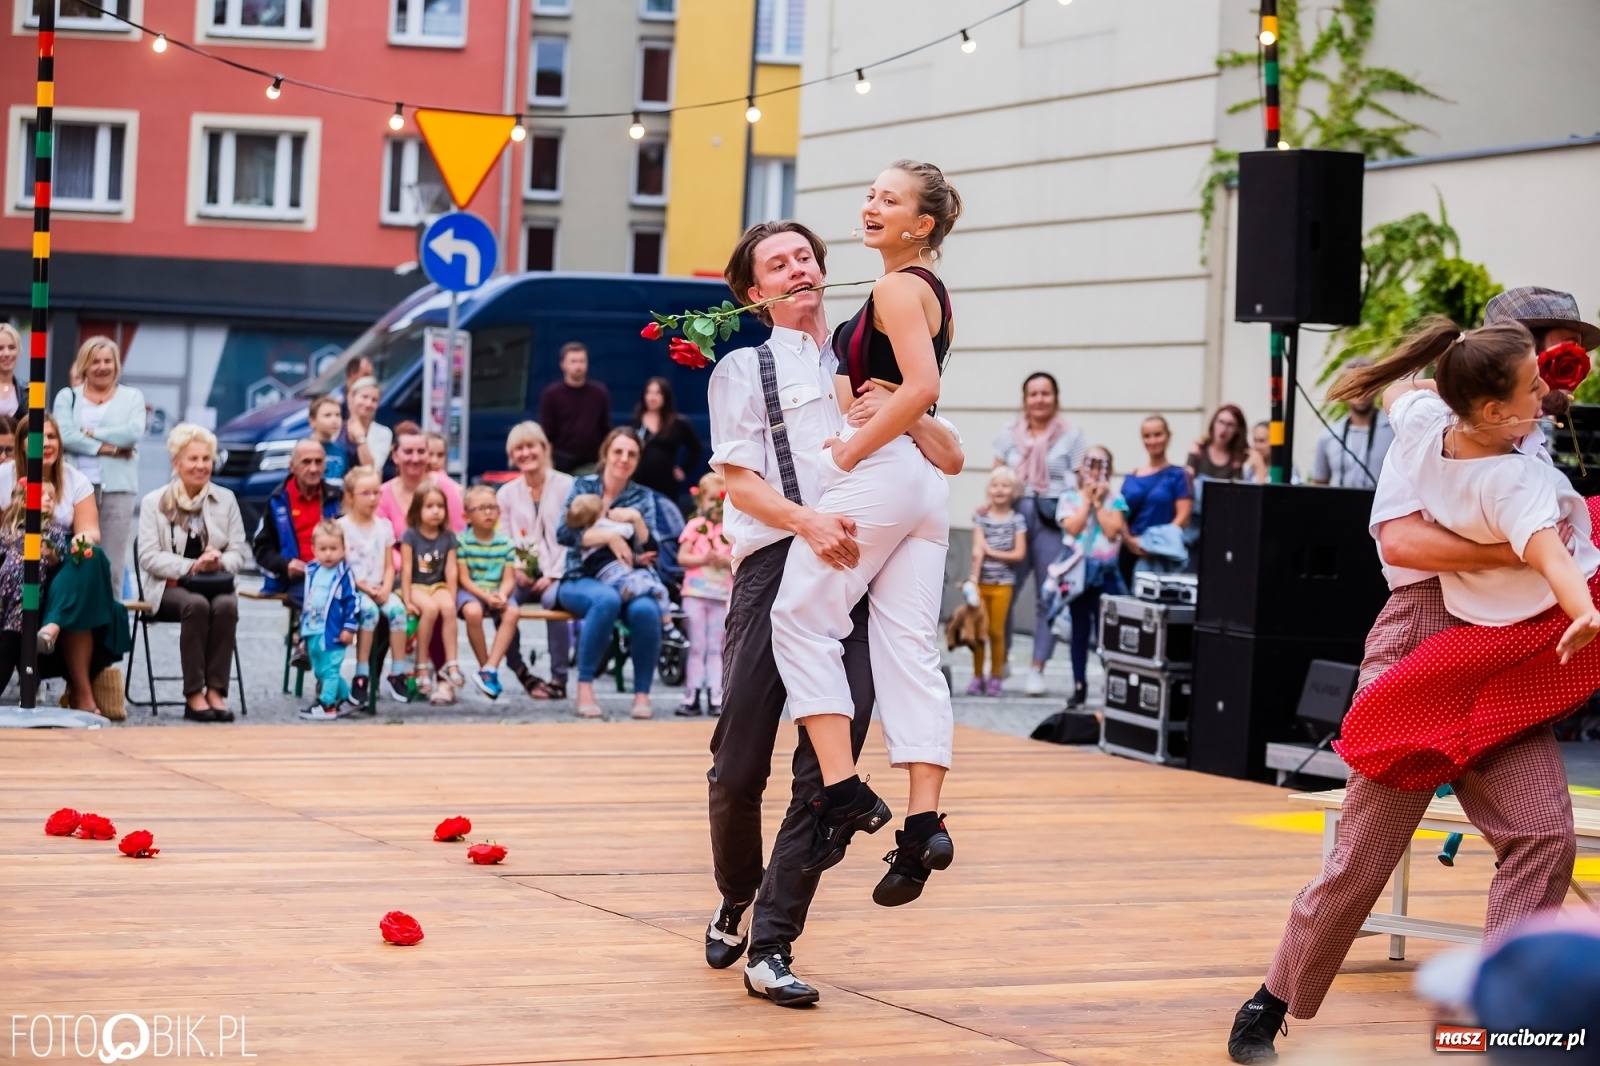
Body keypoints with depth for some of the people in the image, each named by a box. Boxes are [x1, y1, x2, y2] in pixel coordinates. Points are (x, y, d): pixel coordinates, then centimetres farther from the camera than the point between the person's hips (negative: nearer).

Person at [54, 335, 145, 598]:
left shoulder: (132, 396, 14)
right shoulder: (67, 397, 13)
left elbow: (134, 432, -4)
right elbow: (65, 435, -4)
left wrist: (92, 433, -3)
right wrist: (109, 448, -8)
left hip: (117, 488, 0)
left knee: (112, 566, -5)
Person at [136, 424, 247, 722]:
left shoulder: (226, 500, 14)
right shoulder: (154, 502, 5)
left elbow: (237, 554, 7)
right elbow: (149, 557, -6)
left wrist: (219, 562, -17)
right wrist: (192, 566, -19)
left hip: (215, 584, 2)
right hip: (170, 586, -2)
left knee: (226, 605, -33)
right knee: (196, 605, -36)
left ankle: (216, 691, -30)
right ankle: (194, 695, -32)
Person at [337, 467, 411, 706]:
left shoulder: (384, 527, 11)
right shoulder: (341, 527, -2)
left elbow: (389, 566, 11)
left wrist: (385, 588, -8)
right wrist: (364, 587, -15)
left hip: (378, 590, 4)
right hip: (351, 589, -4)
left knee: (397, 608, -26)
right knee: (370, 610, -33)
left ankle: (397, 673, -19)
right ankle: (361, 676, -27)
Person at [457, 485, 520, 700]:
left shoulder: (505, 542, 6)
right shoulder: (462, 541, -2)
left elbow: (508, 578, 2)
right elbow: (464, 579, -6)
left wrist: (502, 595, -20)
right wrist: (485, 596, -21)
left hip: (497, 592, 3)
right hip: (471, 591, -3)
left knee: (512, 613, -30)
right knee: (472, 611, -36)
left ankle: (490, 670, -29)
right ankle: (484, 665, -16)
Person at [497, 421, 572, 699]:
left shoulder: (566, 486, 2)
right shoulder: (507, 493, 13)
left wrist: (553, 575, -13)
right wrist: (515, 570, -10)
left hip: (556, 574, -3)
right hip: (522, 575, 3)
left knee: (552, 598, -36)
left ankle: (559, 679, -26)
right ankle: (521, 672, -12)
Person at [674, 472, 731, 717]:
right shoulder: (695, 526, 1)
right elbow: (682, 558, -4)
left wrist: (725, 561, -16)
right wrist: (704, 559, -19)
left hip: (721, 596, 2)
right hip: (696, 594, -1)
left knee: (715, 649, 5)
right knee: (697, 647, 1)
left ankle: (715, 698, 4)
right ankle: (692, 697, 3)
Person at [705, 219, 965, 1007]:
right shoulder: (743, 370, 10)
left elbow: (951, 460, 16)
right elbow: (739, 480, -2)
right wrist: (809, 522, -20)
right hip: (775, 565, -2)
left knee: (826, 770, -6)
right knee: (740, 761, 0)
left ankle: (771, 945, -2)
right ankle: (735, 899, 28)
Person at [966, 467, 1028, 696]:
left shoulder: (1017, 519, 2)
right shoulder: (981, 516, 4)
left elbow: (1019, 553, -4)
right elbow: (977, 549, -6)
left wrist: (992, 552, -9)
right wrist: (974, 577, -16)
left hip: (1003, 582, -1)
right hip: (981, 580, 1)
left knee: (996, 630, 1)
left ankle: (995, 677, 9)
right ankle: (977, 677, 8)